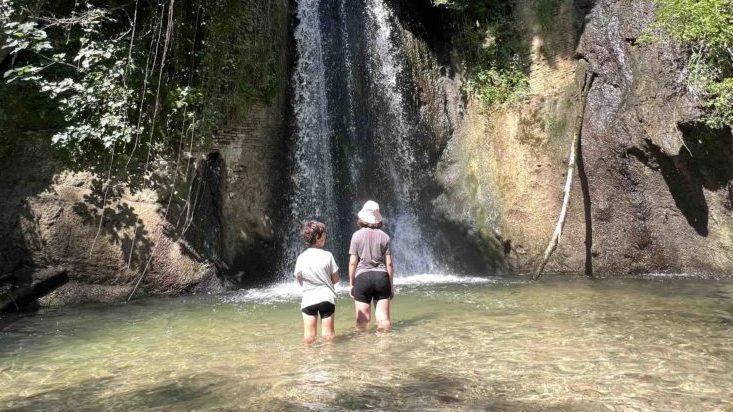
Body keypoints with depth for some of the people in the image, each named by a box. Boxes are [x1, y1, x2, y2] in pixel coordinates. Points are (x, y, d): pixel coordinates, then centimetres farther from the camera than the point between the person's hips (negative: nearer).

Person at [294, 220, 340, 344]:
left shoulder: (301, 258, -5)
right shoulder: (327, 255, -10)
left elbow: (299, 280, 6)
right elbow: (336, 279, -3)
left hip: (308, 299, 1)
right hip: (327, 297, -1)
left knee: (309, 336, 8)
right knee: (329, 334, 10)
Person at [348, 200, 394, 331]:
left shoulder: (357, 235, 0)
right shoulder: (384, 236, 4)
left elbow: (352, 263, -2)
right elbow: (389, 263, 2)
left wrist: (351, 284, 7)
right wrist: (391, 285, 10)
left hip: (362, 278, -1)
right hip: (381, 277, 2)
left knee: (362, 320, 3)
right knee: (384, 320, 5)